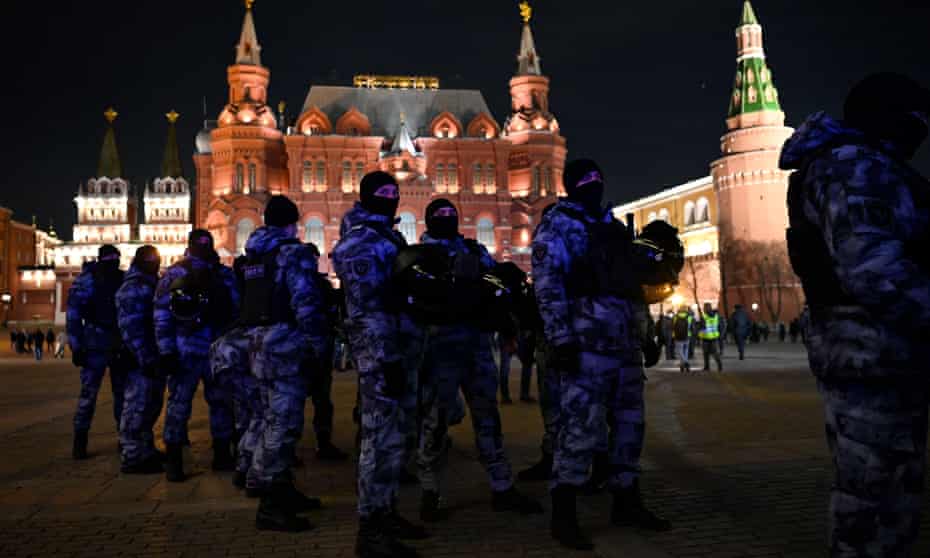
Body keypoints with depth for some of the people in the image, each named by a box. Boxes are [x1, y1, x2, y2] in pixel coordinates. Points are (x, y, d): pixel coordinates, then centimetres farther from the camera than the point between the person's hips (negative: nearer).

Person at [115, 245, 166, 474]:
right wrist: (145, 359, -24)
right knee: (137, 406, -4)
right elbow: (130, 327, -20)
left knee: (151, 405, 18)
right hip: (142, 360, -10)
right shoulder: (132, 287, -11)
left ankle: (146, 450, 30)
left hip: (154, 357, 10)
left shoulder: (151, 284, 18)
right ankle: (131, 457, 2)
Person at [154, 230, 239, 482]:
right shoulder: (175, 274, 1)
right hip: (187, 351, -4)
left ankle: (222, 454, 21)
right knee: (179, 404, -1)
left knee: (222, 402, 9)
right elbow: (162, 316, -5)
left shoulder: (224, 274, 13)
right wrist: (166, 351, -11)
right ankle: (173, 460, 8)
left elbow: (236, 310, 14)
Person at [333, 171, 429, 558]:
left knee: (400, 436, 16)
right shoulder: (359, 243, -11)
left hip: (402, 350, 10)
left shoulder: (387, 238, 19)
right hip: (383, 353, -10)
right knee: (382, 439, -6)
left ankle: (386, 513, 28)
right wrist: (387, 360, -24)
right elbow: (369, 310, -19)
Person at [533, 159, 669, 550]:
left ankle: (626, 502, 27)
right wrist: (561, 338, -20)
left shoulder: (611, 225, 21)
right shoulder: (557, 225, -2)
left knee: (630, 422, 13)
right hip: (588, 341, -8)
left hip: (625, 339, 8)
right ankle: (563, 515, 0)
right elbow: (547, 285, -12)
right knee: (582, 425, -9)